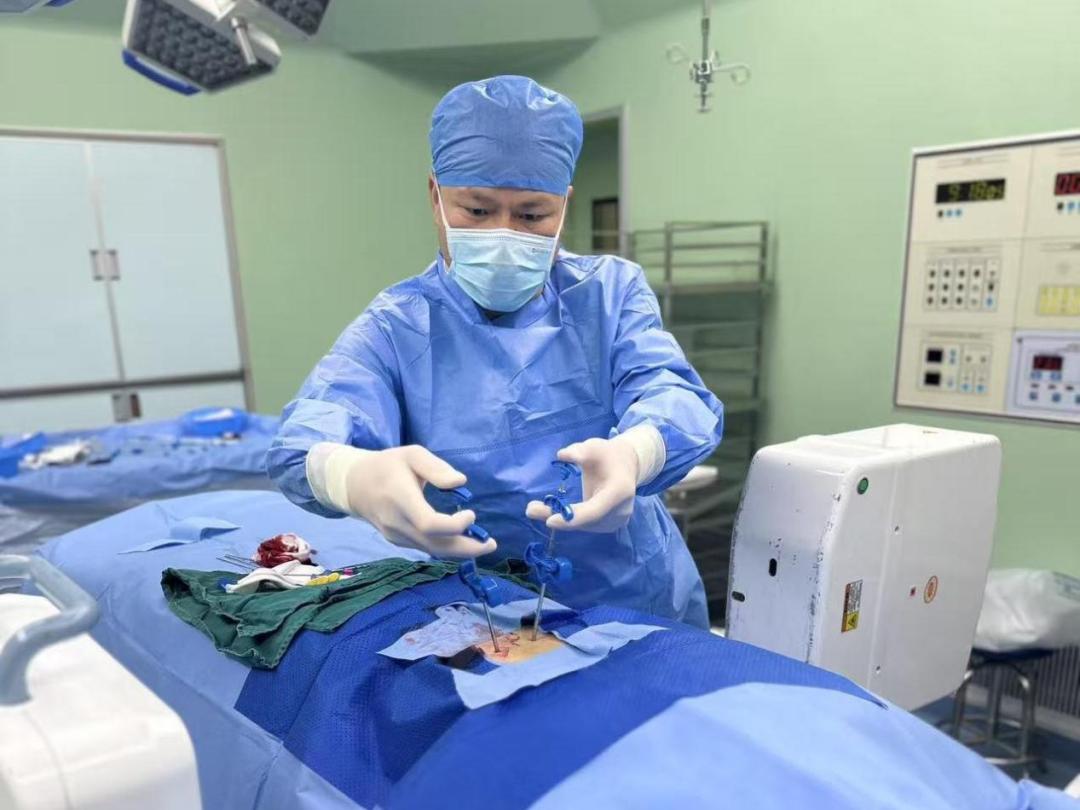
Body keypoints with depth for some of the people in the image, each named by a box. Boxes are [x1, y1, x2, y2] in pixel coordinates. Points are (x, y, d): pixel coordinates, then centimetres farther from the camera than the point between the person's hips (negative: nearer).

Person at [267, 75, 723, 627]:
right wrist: (358, 476, -41)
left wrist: (631, 454, -36)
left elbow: (674, 392, -12)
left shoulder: (612, 291, 4)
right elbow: (307, 438, -16)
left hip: (640, 599, 1)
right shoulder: (396, 327, 0)